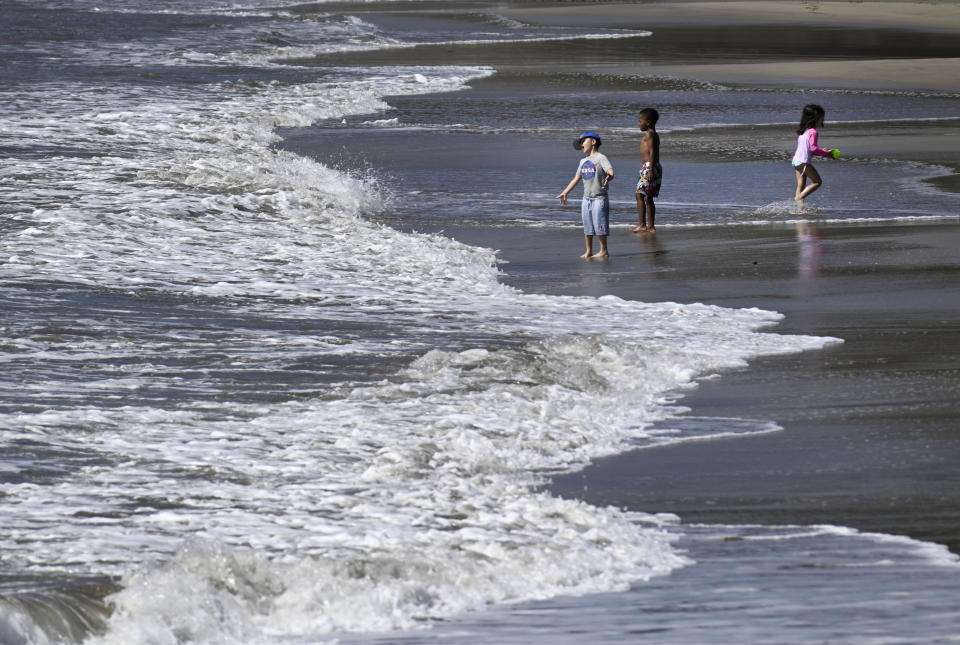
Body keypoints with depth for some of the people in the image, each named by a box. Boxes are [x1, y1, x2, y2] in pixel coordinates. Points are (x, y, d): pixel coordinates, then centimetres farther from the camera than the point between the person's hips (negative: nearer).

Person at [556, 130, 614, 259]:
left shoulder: (601, 158, -7)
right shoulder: (583, 161, 17)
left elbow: (611, 172, -22)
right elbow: (576, 178, 24)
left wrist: (608, 177, -46)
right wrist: (565, 193, 24)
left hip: (599, 199, -7)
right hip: (586, 199, 7)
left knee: (600, 226, -4)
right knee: (587, 228, 9)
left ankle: (604, 251, 5)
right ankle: (589, 251, 17)